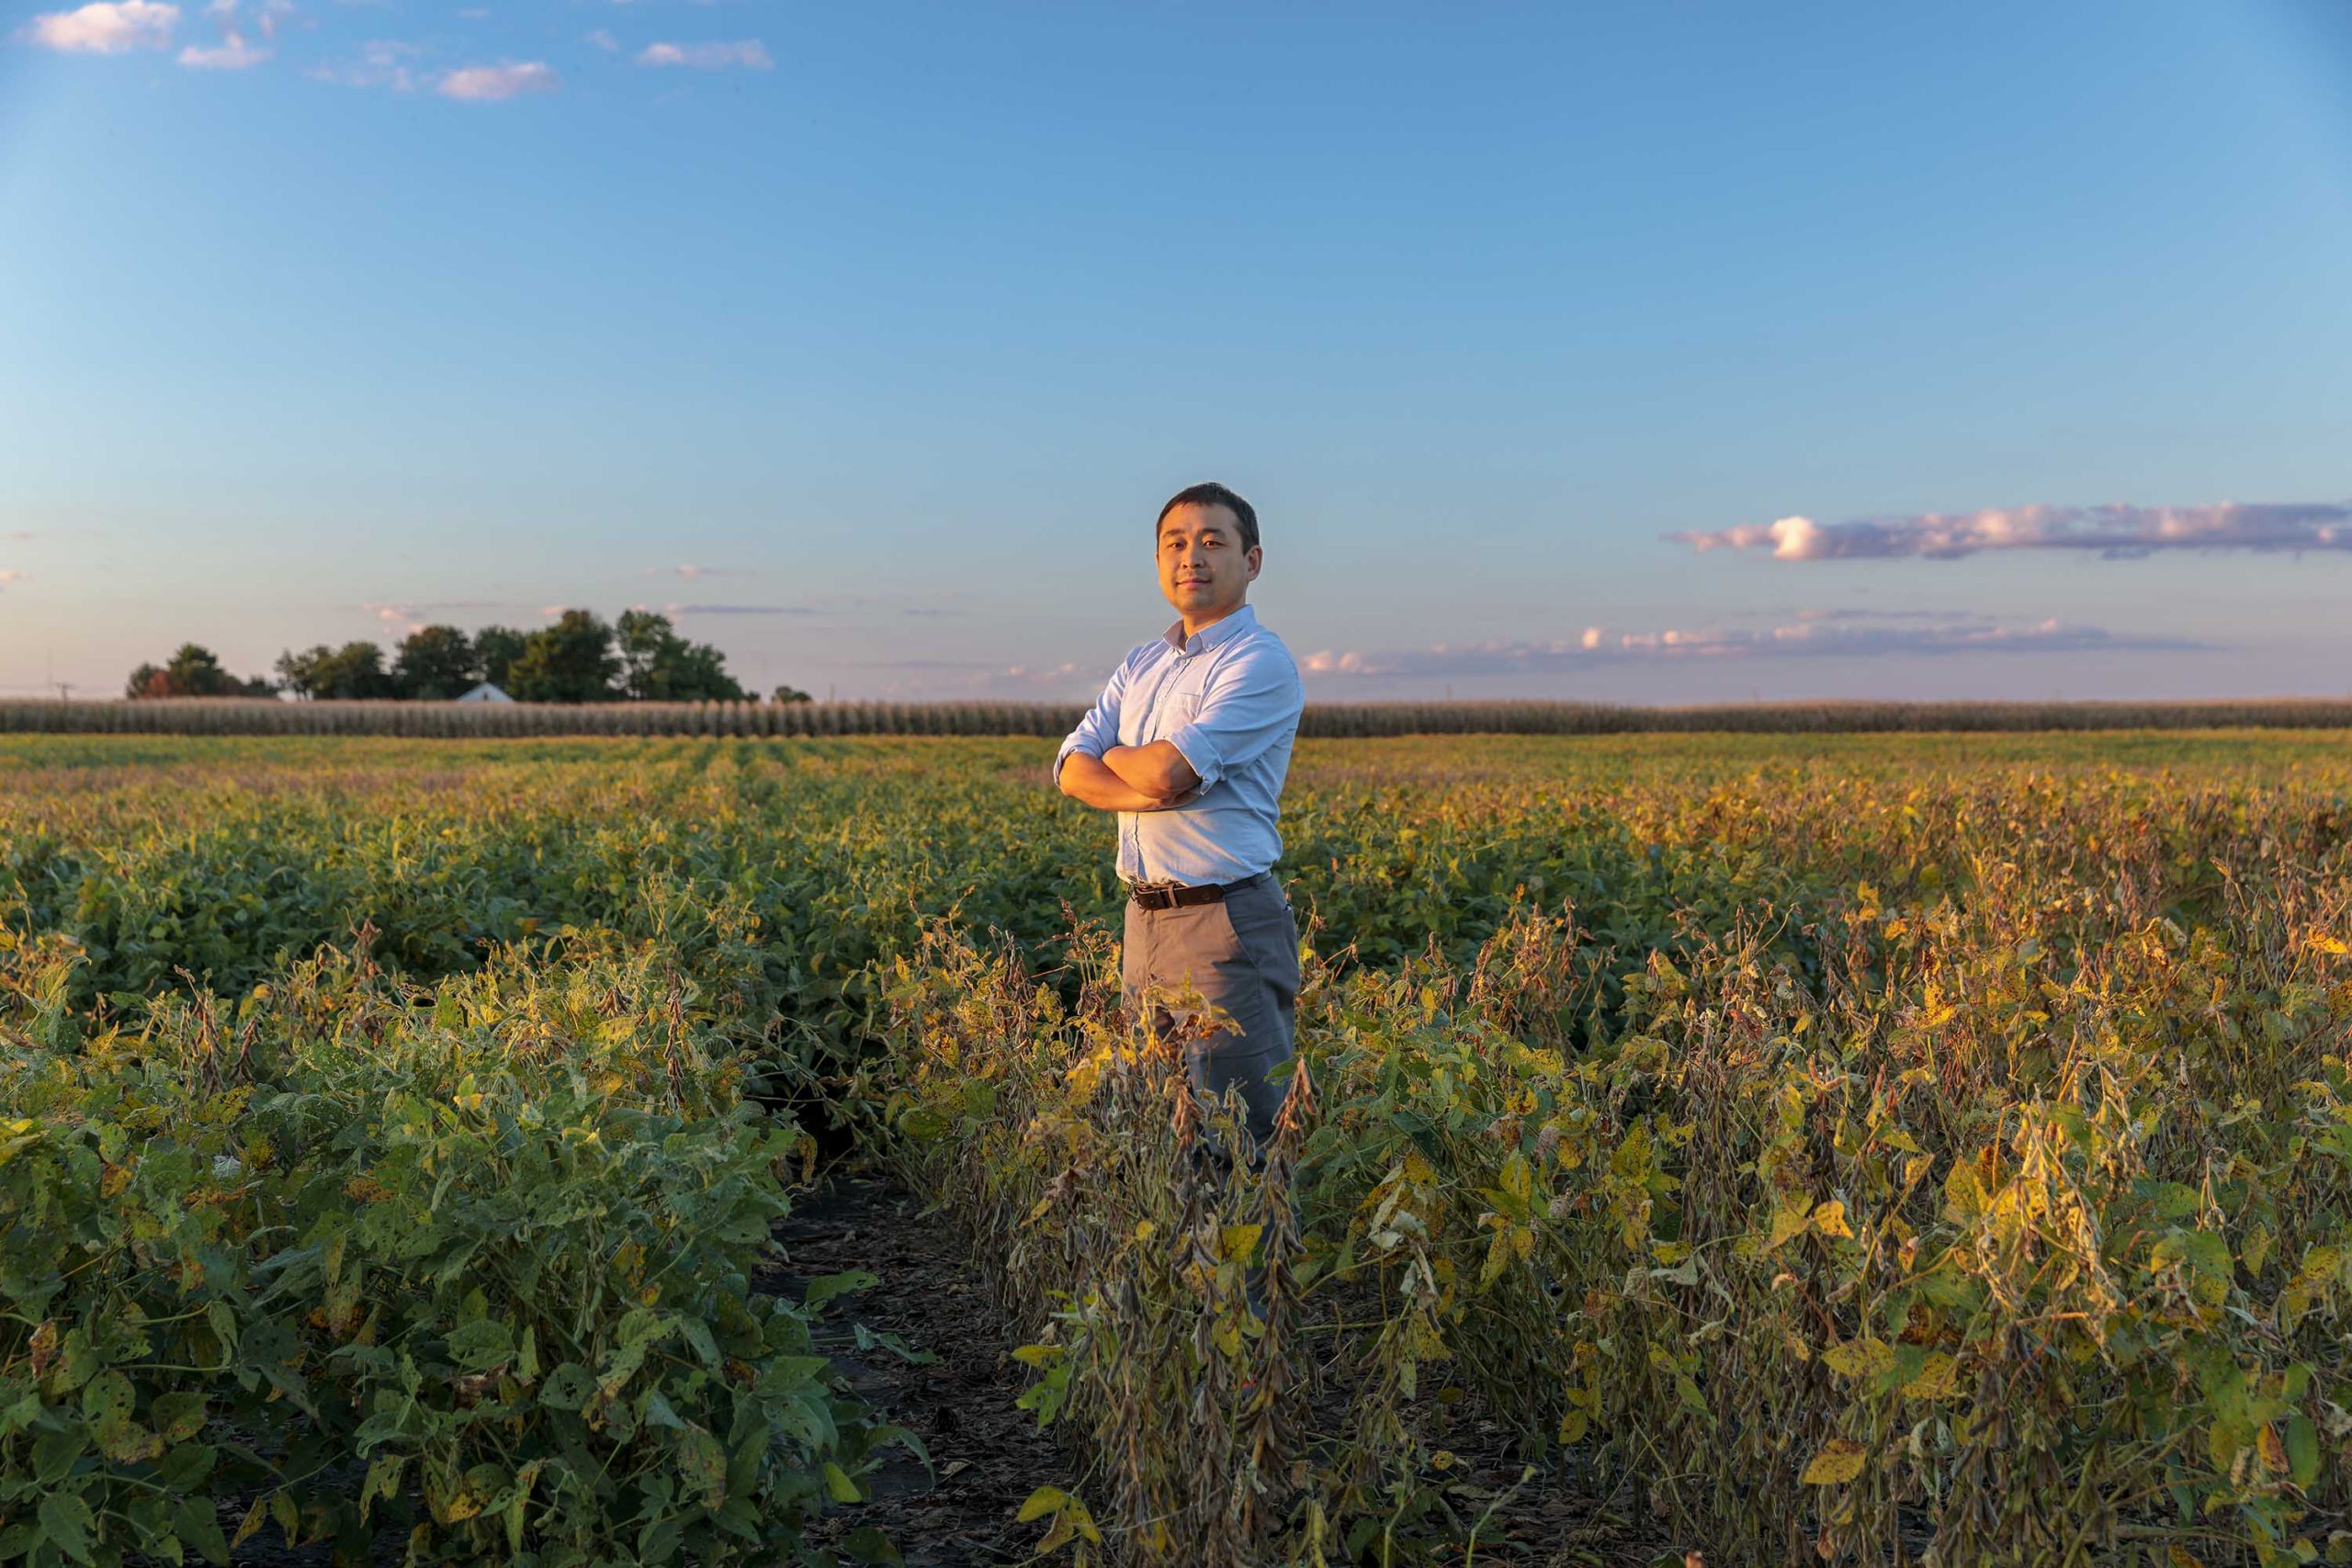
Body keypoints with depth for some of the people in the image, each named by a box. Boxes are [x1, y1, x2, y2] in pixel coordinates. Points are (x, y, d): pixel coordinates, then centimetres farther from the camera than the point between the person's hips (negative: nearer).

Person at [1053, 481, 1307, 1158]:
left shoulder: (1260, 662, -10)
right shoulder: (1142, 663, 16)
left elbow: (1168, 771, -20)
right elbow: (1071, 770, 5)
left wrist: (1114, 756, 1)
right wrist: (1144, 791, -14)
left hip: (1227, 923, -8)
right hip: (1145, 918, 8)